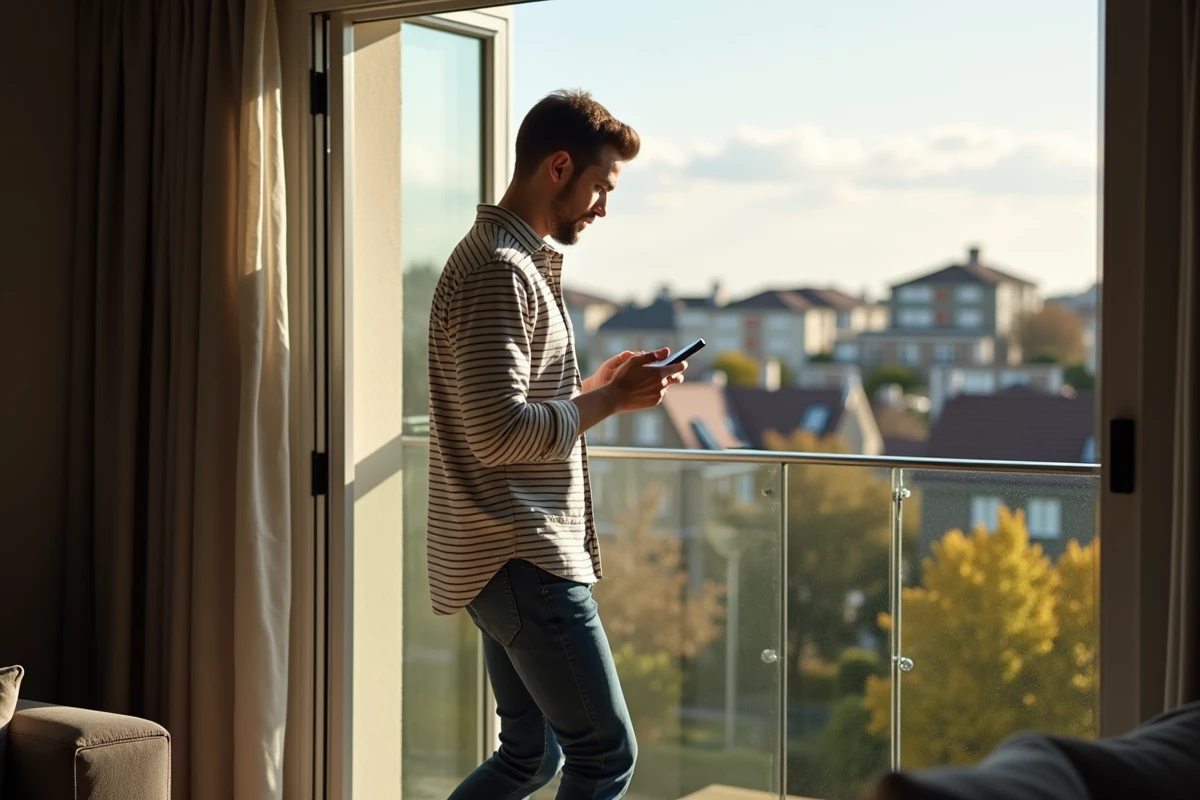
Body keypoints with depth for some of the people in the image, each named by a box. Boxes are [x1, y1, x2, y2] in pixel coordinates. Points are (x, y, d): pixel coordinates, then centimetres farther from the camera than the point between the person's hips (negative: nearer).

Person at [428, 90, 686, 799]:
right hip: (525, 560, -11)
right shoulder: (500, 270, -17)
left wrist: (603, 385, 11)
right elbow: (501, 432, -24)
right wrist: (611, 400, -14)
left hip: (514, 558, 11)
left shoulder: (517, 260, 17)